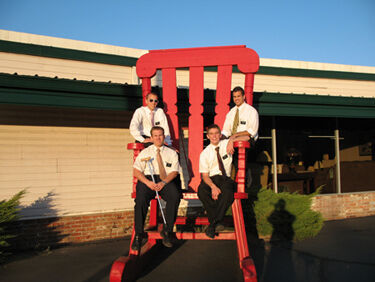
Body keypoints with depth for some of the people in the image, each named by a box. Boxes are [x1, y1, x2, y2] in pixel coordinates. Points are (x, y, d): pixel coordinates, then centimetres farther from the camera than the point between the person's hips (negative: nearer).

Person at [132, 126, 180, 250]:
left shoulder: (171, 153, 16)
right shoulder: (145, 152, 16)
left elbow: (174, 172, 4)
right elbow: (136, 171, 5)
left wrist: (163, 182, -15)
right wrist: (147, 182, -14)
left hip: (166, 180, 0)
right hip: (147, 179, 0)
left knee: (175, 196, -32)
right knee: (141, 199, -32)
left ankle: (167, 231, -19)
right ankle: (139, 235, -21)